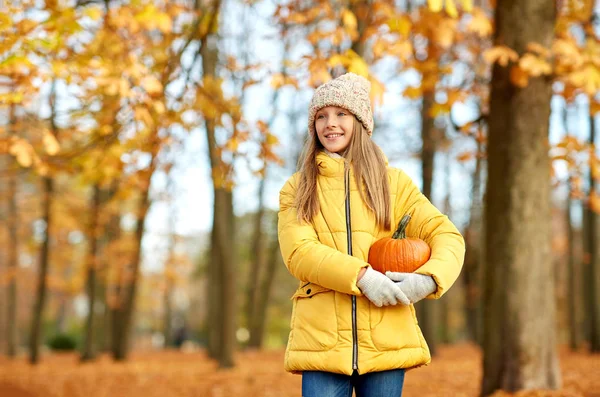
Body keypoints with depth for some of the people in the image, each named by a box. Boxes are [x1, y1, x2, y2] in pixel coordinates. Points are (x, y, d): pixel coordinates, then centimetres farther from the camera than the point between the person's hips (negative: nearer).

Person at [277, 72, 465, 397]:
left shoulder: (394, 182, 14)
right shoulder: (297, 189, 12)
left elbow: (447, 236, 5)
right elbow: (299, 252, -5)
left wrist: (427, 279, -16)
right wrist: (361, 277, -19)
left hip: (385, 338, 1)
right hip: (321, 339, -1)